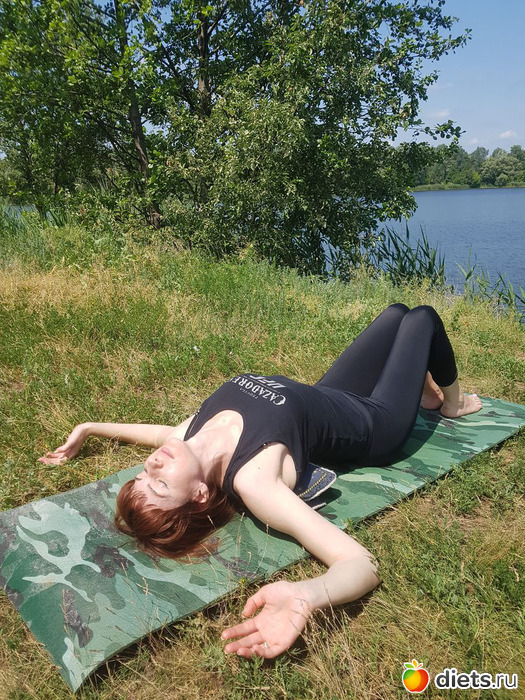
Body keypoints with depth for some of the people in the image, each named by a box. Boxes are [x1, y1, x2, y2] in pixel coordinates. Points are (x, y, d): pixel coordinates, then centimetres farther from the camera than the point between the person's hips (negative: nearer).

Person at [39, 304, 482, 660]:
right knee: (422, 316, 16)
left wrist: (91, 427, -6)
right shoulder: (251, 481, -46)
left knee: (397, 312, 25)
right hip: (374, 427, -5)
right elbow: (362, 563, -47)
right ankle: (451, 401, 48)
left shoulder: (192, 436, -27)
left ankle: (426, 390, 58)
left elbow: (166, 433, 1)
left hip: (325, 398, 5)